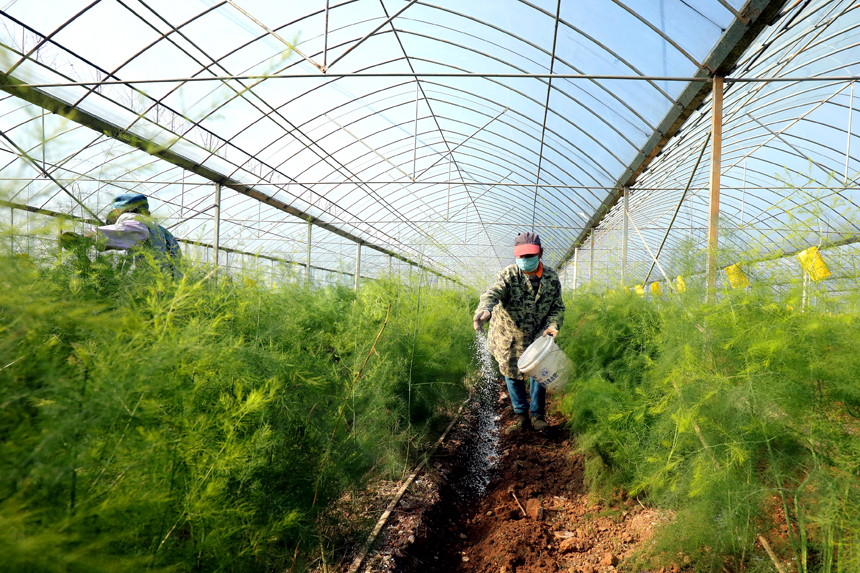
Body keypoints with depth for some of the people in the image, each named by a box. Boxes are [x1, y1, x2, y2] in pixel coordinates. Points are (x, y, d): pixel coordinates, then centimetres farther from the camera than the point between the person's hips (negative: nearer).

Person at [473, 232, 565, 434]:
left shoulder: (551, 278, -9)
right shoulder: (508, 275, -21)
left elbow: (558, 308, 0)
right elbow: (493, 292, -40)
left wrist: (552, 325, -21)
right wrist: (484, 310, -62)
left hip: (537, 336, 1)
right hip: (508, 336, -1)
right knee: (512, 374, 11)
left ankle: (537, 415, 27)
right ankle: (521, 416, 28)